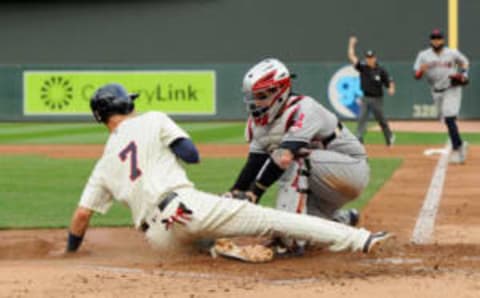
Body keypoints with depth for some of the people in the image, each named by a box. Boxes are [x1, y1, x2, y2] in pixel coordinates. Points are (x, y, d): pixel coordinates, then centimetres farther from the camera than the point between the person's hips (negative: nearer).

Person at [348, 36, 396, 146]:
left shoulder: (381, 71, -7)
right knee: (362, 118, -10)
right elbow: (351, 56, -2)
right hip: (365, 99, 2)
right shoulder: (363, 67, -1)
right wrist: (351, 44, -3)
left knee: (381, 120, 8)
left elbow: (389, 81, -4)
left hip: (377, 99, -2)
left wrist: (391, 89, -24)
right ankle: (359, 139, -14)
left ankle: (390, 137, 29)